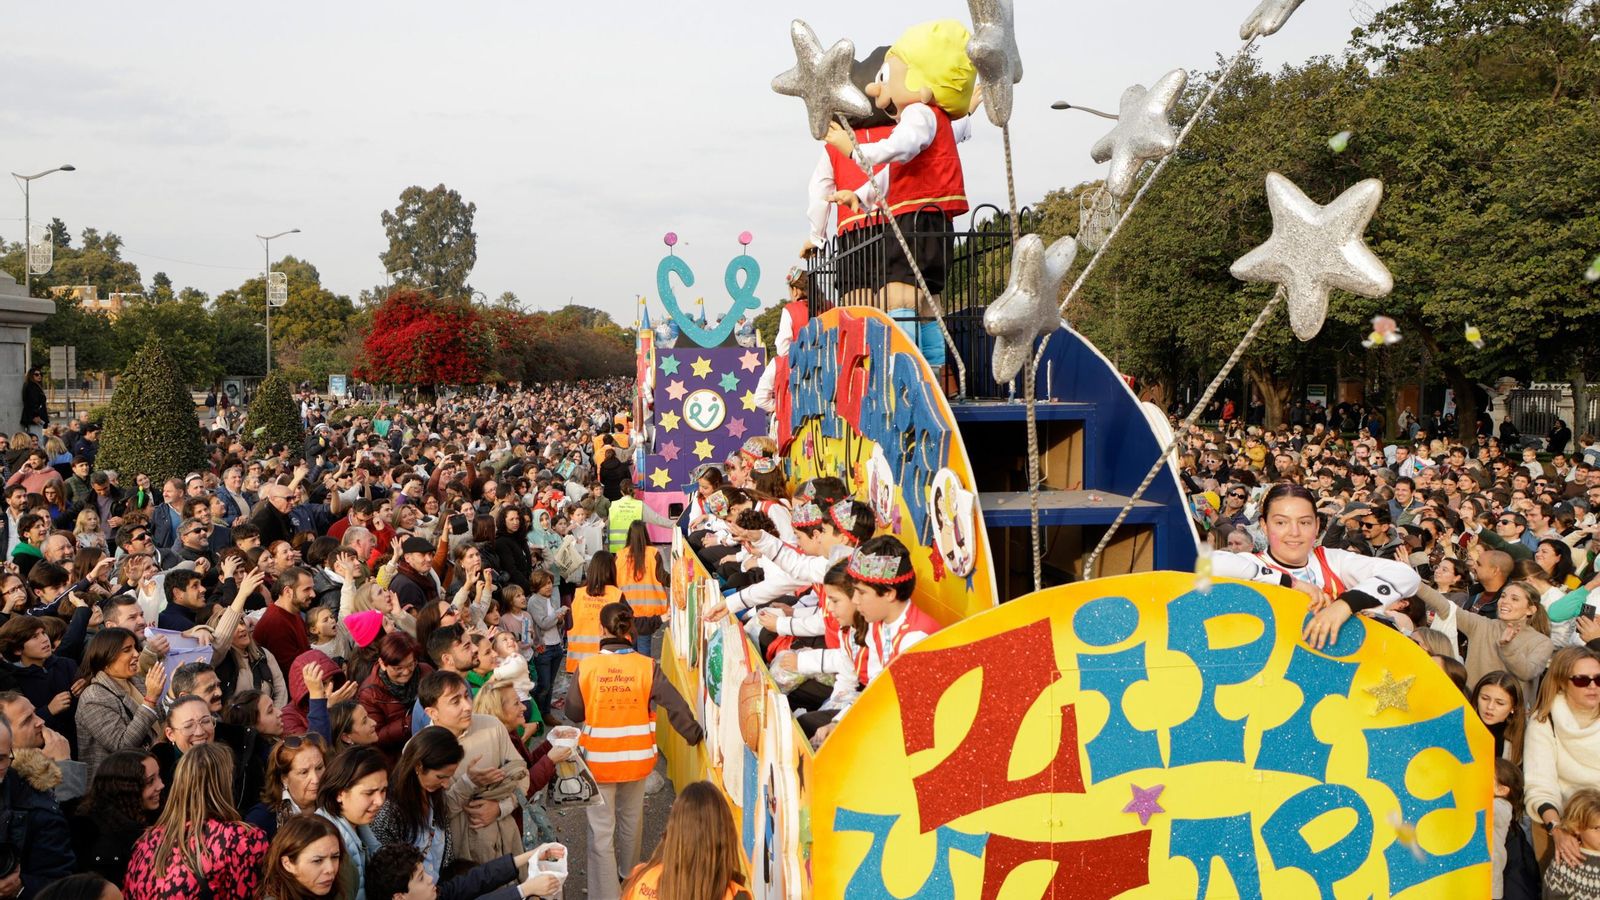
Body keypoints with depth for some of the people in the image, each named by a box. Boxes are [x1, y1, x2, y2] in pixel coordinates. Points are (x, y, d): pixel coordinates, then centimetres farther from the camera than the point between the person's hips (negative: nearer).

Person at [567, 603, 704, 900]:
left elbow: (573, 713, -6)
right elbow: (675, 705, -14)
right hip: (636, 759, 3)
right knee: (631, 820, 26)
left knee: (601, 833, 6)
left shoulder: (587, 667, -15)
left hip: (599, 761, -2)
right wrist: (694, 734, 1)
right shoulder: (647, 667, -13)